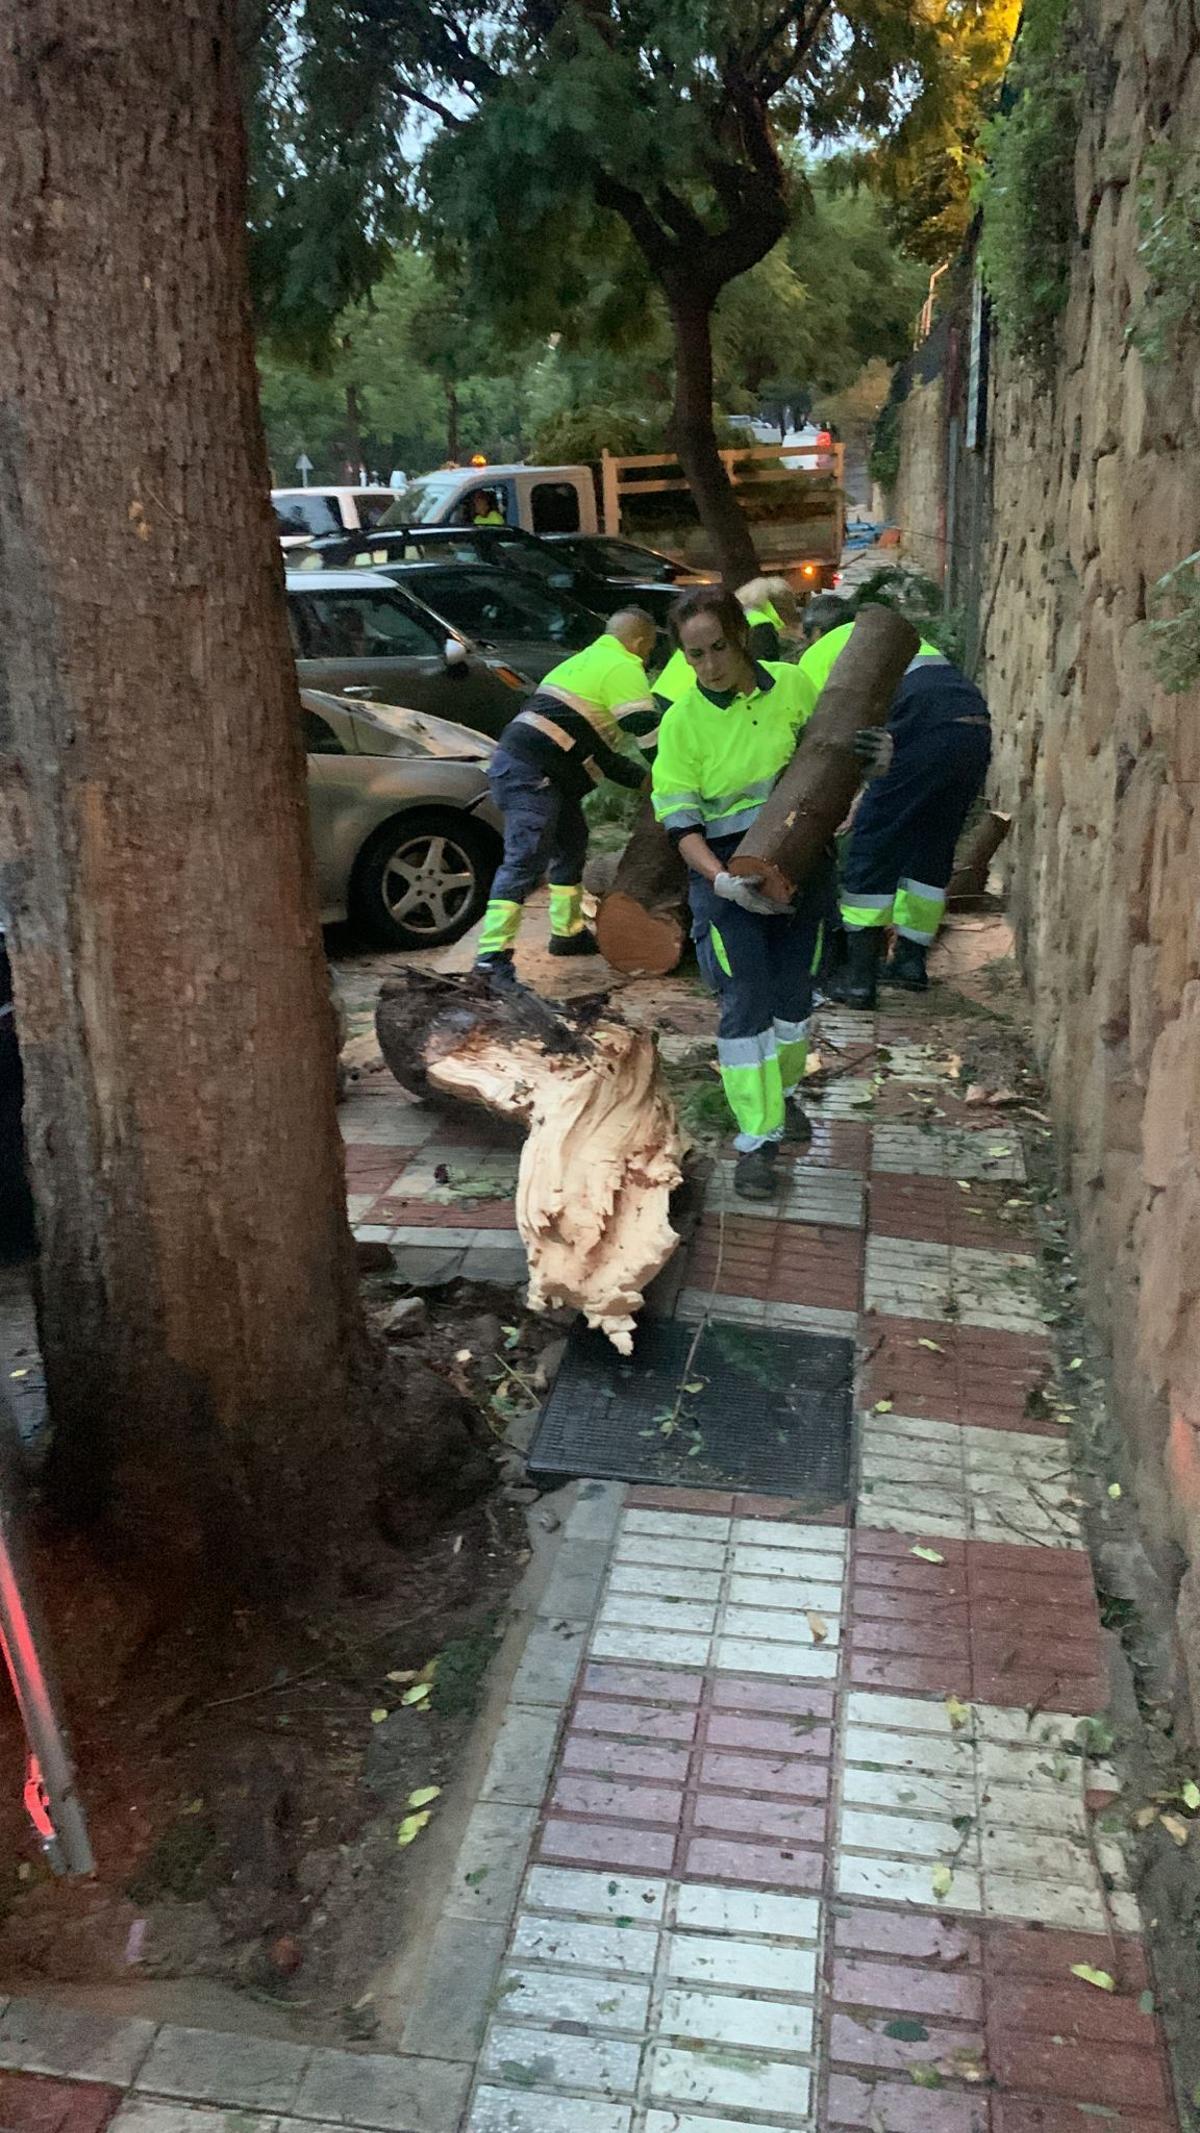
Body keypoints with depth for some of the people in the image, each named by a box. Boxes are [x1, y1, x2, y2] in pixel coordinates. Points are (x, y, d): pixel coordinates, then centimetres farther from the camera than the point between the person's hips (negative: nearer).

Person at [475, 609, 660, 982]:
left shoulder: (585, 660, 27)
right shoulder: (623, 669, -3)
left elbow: (592, 742, 29)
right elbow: (649, 733, -10)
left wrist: (642, 777, 27)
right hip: (532, 772, -10)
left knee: (571, 843, 22)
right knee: (525, 859, -16)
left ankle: (568, 933, 33)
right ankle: (494, 954, -22)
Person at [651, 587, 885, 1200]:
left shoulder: (793, 685, -2)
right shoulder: (681, 722, -9)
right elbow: (681, 823, -13)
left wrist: (864, 751, -11)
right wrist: (722, 881, -30)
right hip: (727, 870, -3)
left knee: (793, 989, 14)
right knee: (745, 1000, -8)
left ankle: (782, 1091, 40)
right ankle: (757, 1138, 1)